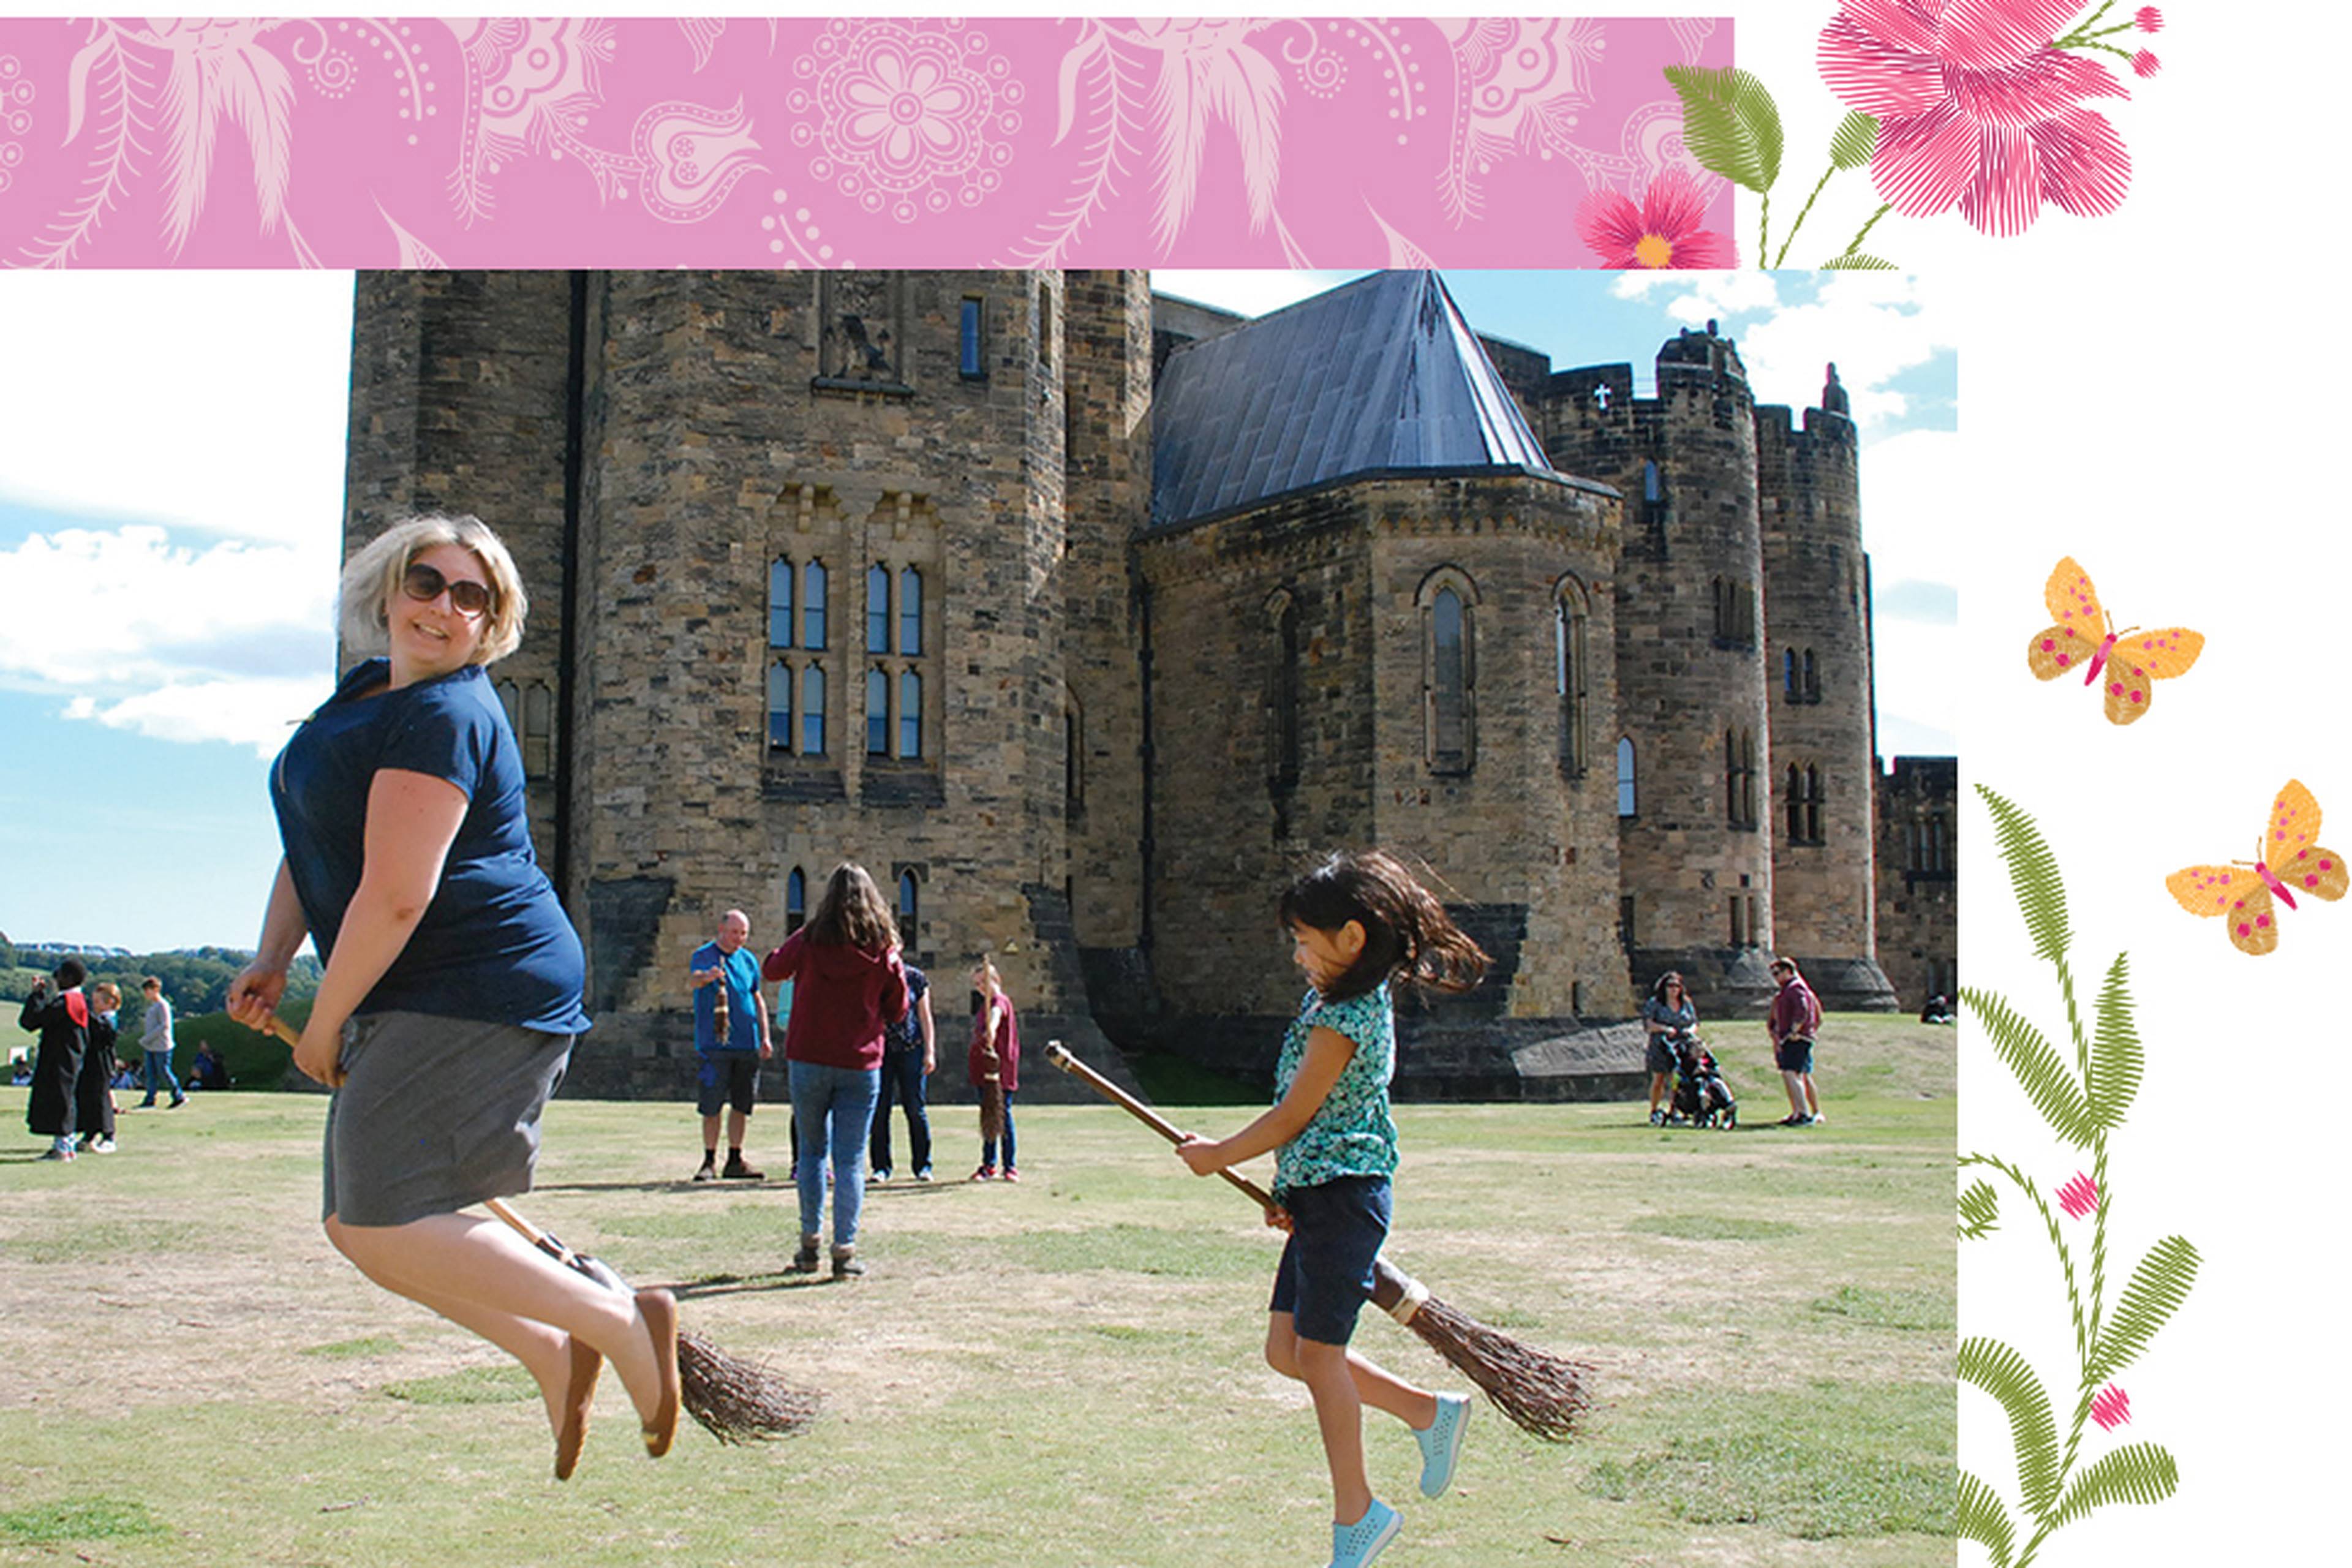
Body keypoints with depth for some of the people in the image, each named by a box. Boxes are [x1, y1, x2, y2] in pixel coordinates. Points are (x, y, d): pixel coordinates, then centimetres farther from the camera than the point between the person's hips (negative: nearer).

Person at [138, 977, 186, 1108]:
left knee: (164, 1073, -3)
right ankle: (150, 1100, 11)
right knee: (151, 1074, 7)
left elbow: (165, 1025, -20)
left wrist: (146, 1039, -19)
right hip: (151, 1048, 9)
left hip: (162, 1047, -9)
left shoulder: (162, 1005, -14)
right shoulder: (151, 1005, 14)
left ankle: (180, 1097, 8)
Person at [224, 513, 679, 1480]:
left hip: (478, 993, -10)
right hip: (416, 1002, 10)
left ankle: (623, 1321, -7)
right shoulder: (367, 691, 16)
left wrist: (323, 1028, -11)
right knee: (354, 1223, 11)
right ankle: (552, 1354, 17)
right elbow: (315, 848, 22)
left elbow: (394, 899, -22)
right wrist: (271, 962, 8)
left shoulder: (445, 717, -17)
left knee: (383, 1229, -13)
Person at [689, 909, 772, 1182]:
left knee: (742, 1104, 7)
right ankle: (710, 1161, 6)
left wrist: (765, 1037, 16)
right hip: (715, 1044, -5)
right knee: (712, 1105, -3)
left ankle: (735, 1160, 15)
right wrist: (707, 977, -47)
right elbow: (695, 980, -23)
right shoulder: (704, 956, -2)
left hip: (748, 1044, 5)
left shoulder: (748, 960, 14)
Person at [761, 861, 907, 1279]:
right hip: (860, 1066, 0)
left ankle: (810, 1243, 14)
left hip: (809, 1061, 1)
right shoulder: (883, 950, -6)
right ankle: (845, 1250, 1)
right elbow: (898, 1010, 4)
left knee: (813, 1150, 15)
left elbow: (772, 969, 12)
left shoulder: (810, 940, -6)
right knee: (851, 1160, 4)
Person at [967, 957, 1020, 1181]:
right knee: (987, 1115, 10)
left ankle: (1010, 1166, 0)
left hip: (1000, 1068, -8)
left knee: (1003, 1114, -5)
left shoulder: (1001, 1001, -9)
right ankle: (988, 1165, 16)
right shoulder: (984, 1004, 18)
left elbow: (995, 1014, -33)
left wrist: (991, 1029, -53)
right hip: (984, 1068, 8)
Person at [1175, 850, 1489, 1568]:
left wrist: (1221, 1155, -1)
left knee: (1317, 1353, -2)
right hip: (1318, 1193, 10)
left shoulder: (1343, 1019, -17)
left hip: (1343, 1196, -10)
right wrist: (1287, 1191, 13)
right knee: (1286, 1351, 10)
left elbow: (1294, 1115, -14)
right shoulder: (1338, 999, 13)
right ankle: (1429, 1413, 21)